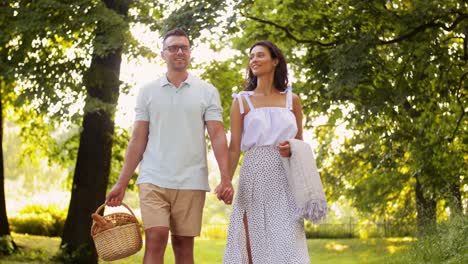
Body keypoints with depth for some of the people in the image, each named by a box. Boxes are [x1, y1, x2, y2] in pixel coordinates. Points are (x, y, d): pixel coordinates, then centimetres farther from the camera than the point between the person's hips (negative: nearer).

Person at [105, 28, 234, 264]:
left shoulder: (207, 92, 6)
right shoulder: (148, 91, 9)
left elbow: (217, 136, -1)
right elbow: (138, 140, 8)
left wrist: (226, 179, -14)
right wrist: (122, 183, 2)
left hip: (191, 182, 0)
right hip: (154, 180, 0)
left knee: (183, 245, 4)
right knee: (155, 240, -12)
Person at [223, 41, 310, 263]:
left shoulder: (292, 100, 11)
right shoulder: (242, 101, 6)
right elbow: (234, 148, 1)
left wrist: (291, 150, -6)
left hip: (284, 178, 1)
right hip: (254, 175, -1)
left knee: (287, 241, -4)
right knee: (254, 242, 0)